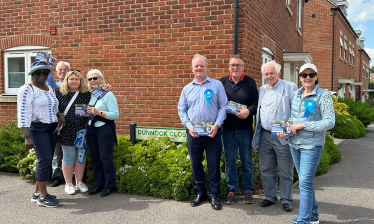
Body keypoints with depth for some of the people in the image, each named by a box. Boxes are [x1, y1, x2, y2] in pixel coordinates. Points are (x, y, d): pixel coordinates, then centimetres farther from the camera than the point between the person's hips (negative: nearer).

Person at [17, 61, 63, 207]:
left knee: (46, 161, 9)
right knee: (45, 160, -10)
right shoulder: (27, 90, -10)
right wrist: (27, 136, -22)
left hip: (52, 129, 8)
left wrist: (60, 114, 5)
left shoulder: (50, 89, 13)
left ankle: (37, 193, 22)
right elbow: (23, 114, -16)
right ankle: (42, 196, 1)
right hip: (37, 128, -8)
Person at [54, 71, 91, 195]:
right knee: (68, 157, 6)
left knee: (81, 156, 11)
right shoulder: (58, 92, -1)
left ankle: (79, 182, 26)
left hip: (82, 131, 2)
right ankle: (68, 183, 21)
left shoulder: (87, 94, 3)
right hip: (66, 132, -2)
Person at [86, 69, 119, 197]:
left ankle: (109, 185, 11)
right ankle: (98, 184, 22)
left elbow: (115, 114, -11)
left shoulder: (108, 95, -6)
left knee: (106, 158, -2)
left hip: (105, 129, -6)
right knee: (94, 159, 10)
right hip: (91, 129, 6)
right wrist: (87, 112, 1)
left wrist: (98, 112, -20)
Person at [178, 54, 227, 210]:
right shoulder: (187, 89, 10)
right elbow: (181, 110, 11)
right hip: (193, 131, 3)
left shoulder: (217, 85, 3)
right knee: (196, 163, 10)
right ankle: (199, 193, 24)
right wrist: (189, 125, -4)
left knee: (214, 164, 2)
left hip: (212, 131, -2)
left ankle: (213, 195, 15)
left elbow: (223, 106, 0)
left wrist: (217, 124, -12)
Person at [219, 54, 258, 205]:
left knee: (247, 161, 8)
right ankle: (232, 189, 22)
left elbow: (256, 102, 0)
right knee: (229, 161, 8)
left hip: (245, 129, -1)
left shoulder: (250, 82, 3)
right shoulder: (222, 82, 7)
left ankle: (248, 190, 22)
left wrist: (249, 111, -19)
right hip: (227, 129, 1)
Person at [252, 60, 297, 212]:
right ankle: (270, 197, 27)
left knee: (285, 170, 5)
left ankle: (286, 200, 19)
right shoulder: (262, 90, 15)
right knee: (266, 169, 12)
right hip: (264, 135, 5)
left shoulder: (289, 87, -1)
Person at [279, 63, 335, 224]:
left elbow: (330, 122, -15)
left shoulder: (323, 96, -9)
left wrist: (303, 125, -18)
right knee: (304, 181, 15)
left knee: (305, 182, -8)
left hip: (312, 145, -6)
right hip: (295, 144, 6)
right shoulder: (297, 94, 9)